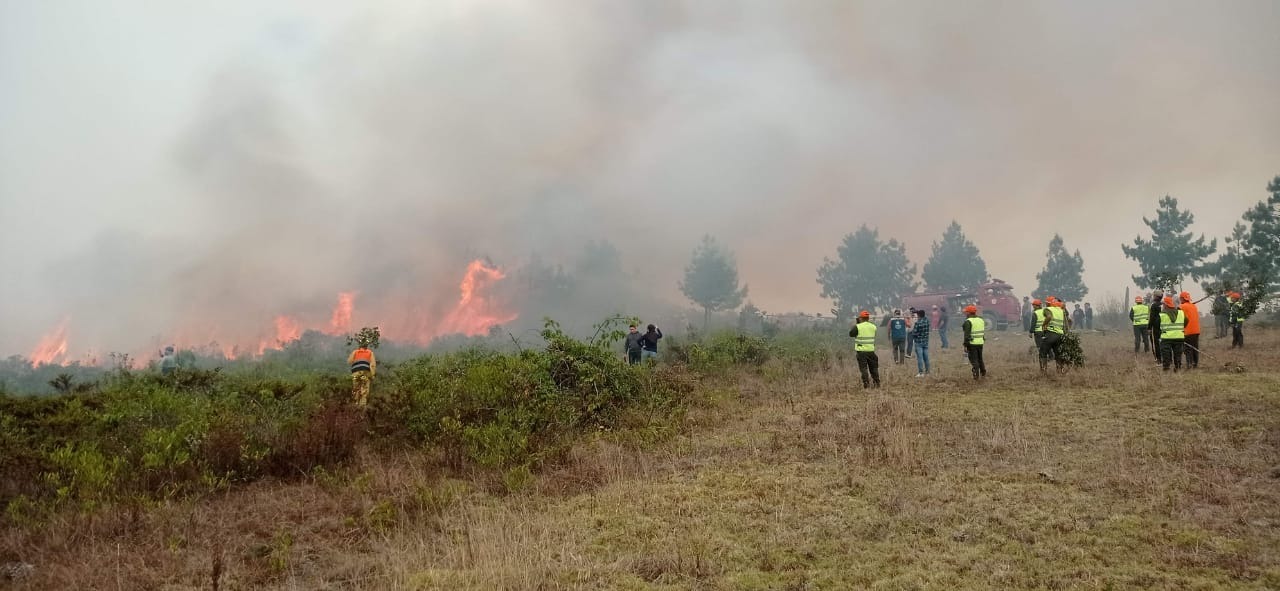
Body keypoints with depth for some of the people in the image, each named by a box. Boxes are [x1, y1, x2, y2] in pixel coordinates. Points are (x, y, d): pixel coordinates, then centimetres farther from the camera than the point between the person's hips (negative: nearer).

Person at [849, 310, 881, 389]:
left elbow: (851, 334, -2)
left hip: (861, 351, -4)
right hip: (871, 350, 4)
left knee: (863, 368, 0)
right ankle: (877, 383, 19)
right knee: (873, 367, 15)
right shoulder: (873, 326, 5)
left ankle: (866, 384, -5)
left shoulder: (858, 327, -11)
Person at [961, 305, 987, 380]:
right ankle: (983, 373, 21)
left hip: (972, 343, -7)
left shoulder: (968, 322, -13)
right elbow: (983, 332, 17)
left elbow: (967, 335, -17)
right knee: (980, 359, 19)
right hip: (980, 343, 7)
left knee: (974, 360, -1)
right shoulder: (981, 320, 11)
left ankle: (976, 375, -4)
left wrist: (965, 345, -15)